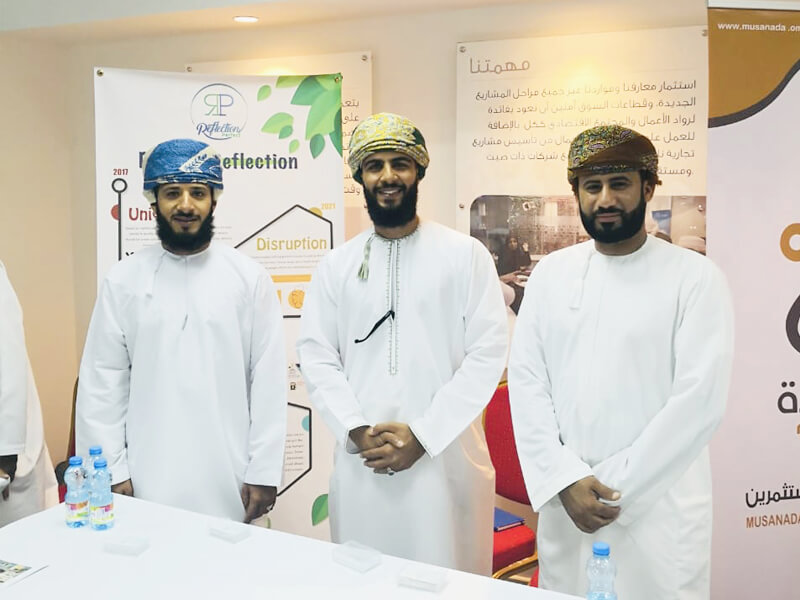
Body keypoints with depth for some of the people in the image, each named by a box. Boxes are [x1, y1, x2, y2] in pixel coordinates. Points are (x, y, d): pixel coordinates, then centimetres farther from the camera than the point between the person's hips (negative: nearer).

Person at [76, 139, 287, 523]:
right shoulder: (123, 280, 1)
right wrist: (112, 470, -2)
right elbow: (102, 381, 2)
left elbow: (269, 379, -3)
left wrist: (264, 471, -5)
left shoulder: (249, 277, -2)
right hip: (148, 480, 1)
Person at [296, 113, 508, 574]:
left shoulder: (466, 254, -1)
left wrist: (424, 435, -12)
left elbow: (488, 352, -6)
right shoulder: (337, 264, 8)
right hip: (362, 461, 3)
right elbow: (316, 354, 4)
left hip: (446, 457, -2)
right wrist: (356, 430, -10)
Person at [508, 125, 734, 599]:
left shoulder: (696, 278, -6)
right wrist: (566, 480, -11)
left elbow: (699, 400, -12)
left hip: (658, 506, -3)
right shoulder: (551, 272, 4)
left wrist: (614, 486, -13)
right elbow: (526, 381, -1)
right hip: (565, 503, 3)